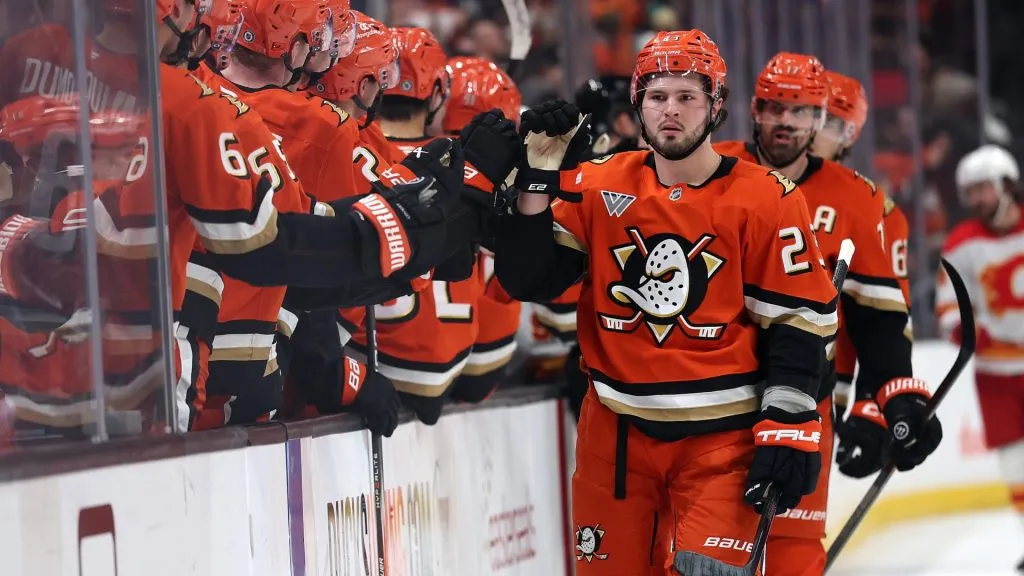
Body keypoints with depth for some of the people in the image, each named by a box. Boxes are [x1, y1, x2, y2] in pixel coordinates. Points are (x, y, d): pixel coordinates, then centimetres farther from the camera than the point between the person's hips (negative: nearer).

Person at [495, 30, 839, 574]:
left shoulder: (767, 201, -6)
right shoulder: (598, 187, 2)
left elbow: (796, 322, -5)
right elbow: (528, 279, -2)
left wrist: (787, 428, -11)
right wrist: (539, 177, -10)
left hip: (722, 432, -3)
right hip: (616, 428, 3)